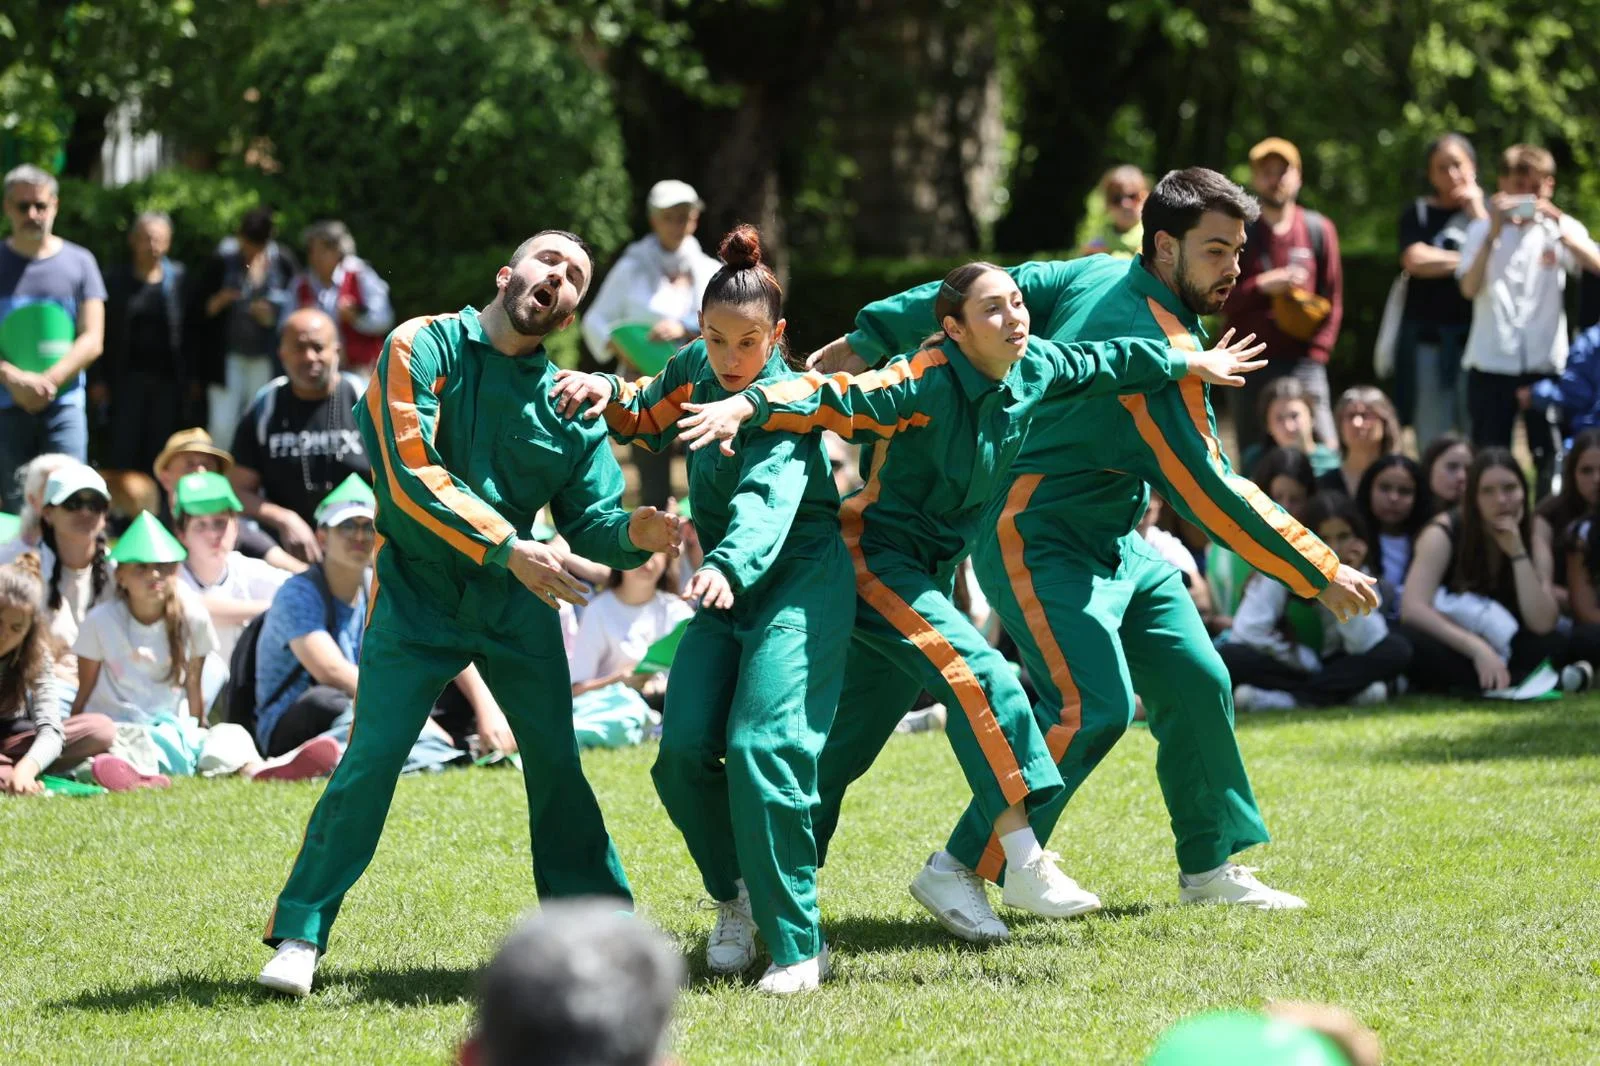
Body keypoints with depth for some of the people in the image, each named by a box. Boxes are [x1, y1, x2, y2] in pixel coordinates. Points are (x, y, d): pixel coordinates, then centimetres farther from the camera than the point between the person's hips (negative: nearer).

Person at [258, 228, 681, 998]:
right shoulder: (423, 348, -8)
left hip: (518, 602, 4)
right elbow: (413, 477, -18)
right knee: (373, 757, -12)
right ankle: (299, 932, -4)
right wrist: (508, 548, -24)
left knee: (556, 762, 8)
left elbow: (592, 522, 1)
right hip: (417, 593, -4)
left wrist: (633, 532, -23)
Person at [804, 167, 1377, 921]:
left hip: (1112, 545, 10)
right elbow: (1206, 492, -27)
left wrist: (868, 338, 9)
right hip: (1039, 543, -10)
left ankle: (1208, 866, 21)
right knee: (1092, 707, -21)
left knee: (1196, 683, 8)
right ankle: (963, 873, -13)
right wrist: (1320, 575, -22)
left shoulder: (1102, 277, -1)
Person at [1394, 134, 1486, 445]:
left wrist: (1476, 211, -1)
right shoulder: (1419, 212, 11)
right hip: (1428, 337, 0)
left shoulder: (1488, 210, 13)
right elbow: (1415, 260, -6)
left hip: (1476, 337, 0)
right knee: (1434, 439, -1)